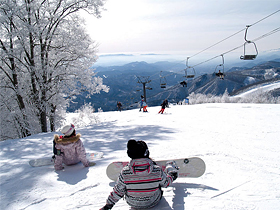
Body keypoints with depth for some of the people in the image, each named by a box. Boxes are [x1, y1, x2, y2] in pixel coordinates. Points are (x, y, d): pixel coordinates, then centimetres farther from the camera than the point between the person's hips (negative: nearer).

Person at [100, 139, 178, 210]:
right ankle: (170, 168, 54)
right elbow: (165, 183, -10)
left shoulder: (125, 173, -29)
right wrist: (172, 176, 13)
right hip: (153, 202, -1)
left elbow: (117, 191, -17)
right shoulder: (157, 171, -29)